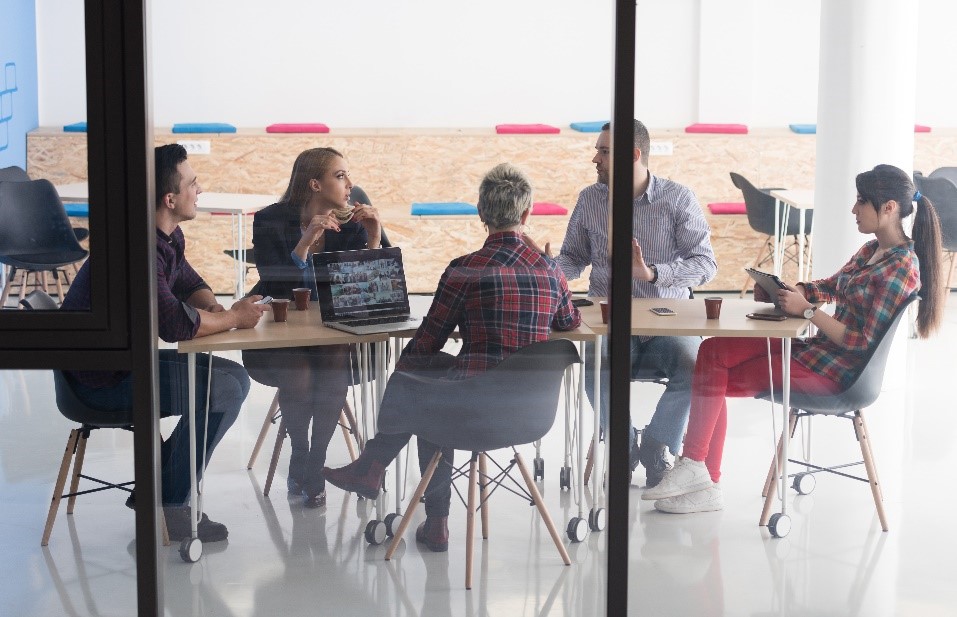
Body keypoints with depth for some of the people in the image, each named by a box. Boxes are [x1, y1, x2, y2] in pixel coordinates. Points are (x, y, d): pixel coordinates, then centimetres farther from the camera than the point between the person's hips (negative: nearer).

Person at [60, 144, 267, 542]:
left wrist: (212, 308, -5)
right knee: (223, 388, -19)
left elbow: (190, 283, 19)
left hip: (128, 358, 10)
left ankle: (156, 484, 15)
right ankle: (169, 508, -8)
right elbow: (175, 324, -34)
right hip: (102, 378, -10)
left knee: (234, 378, 9)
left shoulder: (168, 236, 6)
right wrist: (233, 318, -17)